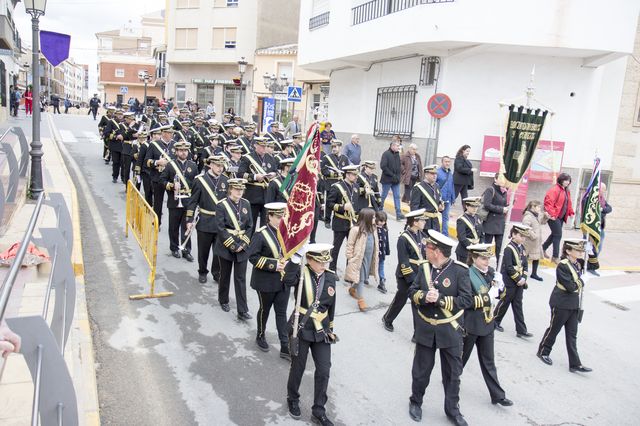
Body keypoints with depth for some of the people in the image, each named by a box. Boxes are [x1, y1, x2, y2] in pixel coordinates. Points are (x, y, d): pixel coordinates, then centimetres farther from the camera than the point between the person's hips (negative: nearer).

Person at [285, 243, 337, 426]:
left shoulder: (330, 277, -1)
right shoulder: (301, 273, -14)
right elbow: (288, 280, -39)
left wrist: (330, 327, 16)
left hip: (321, 331, 4)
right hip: (301, 329, -4)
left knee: (324, 370, 5)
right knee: (298, 367, 12)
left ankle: (319, 411, 23)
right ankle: (293, 400, 39)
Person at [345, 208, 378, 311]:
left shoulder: (373, 229, 4)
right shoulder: (356, 230, -18)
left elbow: (375, 245, 13)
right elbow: (350, 245, -12)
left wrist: (375, 258, 13)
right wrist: (350, 259, -10)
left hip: (369, 258, 7)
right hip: (359, 258, -7)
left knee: (364, 277, 18)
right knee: (360, 278, -1)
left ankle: (353, 289, 42)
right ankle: (361, 299, 7)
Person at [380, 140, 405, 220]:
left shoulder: (397, 154, 10)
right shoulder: (386, 154, -11)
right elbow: (383, 166, -18)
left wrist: (398, 175, 1)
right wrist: (392, 175, -18)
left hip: (396, 180, 6)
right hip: (387, 179, -6)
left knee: (397, 196, 3)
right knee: (383, 196, 7)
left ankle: (398, 214, 3)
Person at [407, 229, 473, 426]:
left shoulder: (459, 270, -14)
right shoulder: (424, 267, -1)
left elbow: (467, 300, -17)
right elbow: (411, 292, 1)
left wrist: (441, 299, -25)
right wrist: (423, 296, -20)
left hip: (450, 331, -3)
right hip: (425, 329, 3)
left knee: (453, 371, 13)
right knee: (421, 369, 16)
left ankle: (452, 409, 32)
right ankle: (416, 402, 38)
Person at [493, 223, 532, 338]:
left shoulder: (522, 248, 8)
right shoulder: (509, 249, -15)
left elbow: (525, 265, 10)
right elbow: (509, 268, -19)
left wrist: (523, 278, -3)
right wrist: (518, 279, -16)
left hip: (519, 282, 7)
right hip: (509, 282, -7)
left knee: (518, 305, 8)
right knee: (505, 302, 7)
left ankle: (521, 330, 10)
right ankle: (495, 321, 27)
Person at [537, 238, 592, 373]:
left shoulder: (577, 263, 4)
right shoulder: (562, 266, -20)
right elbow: (571, 287, -23)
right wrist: (581, 283, -6)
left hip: (574, 305, 7)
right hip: (561, 304, -7)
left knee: (572, 335, 9)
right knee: (554, 329, 9)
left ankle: (575, 364, 13)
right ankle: (543, 352, 29)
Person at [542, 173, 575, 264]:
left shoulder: (567, 191, 15)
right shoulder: (554, 189, -14)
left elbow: (568, 203, 24)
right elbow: (548, 202, -21)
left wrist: (571, 212, 11)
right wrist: (551, 214, -27)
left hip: (561, 217, 9)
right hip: (553, 217, -9)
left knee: (555, 234, 15)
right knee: (558, 235, -8)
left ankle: (543, 248, 32)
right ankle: (555, 257, -1)